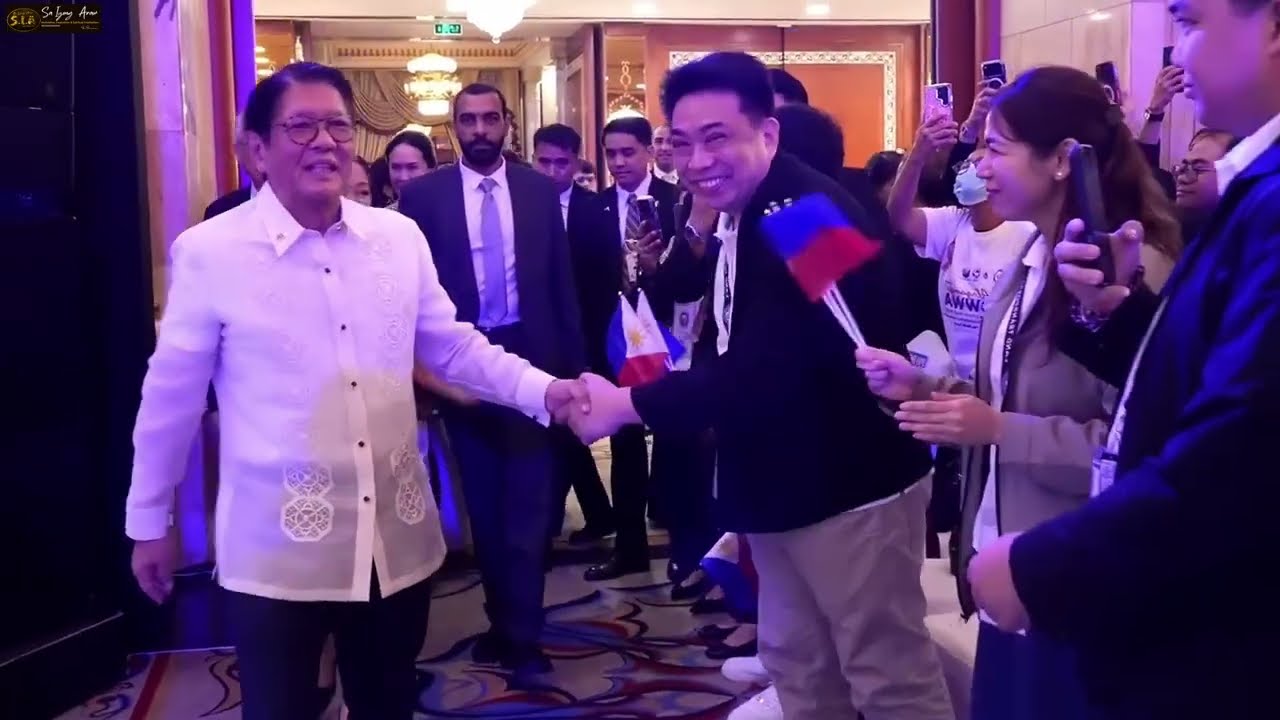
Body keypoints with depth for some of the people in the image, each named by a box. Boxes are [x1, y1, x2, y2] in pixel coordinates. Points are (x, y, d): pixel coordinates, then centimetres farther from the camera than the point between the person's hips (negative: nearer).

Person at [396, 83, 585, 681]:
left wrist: (572, 362, 4)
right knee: (484, 502, 11)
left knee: (528, 500, -1)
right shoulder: (423, 195, 1)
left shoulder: (539, 191, 5)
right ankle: (502, 619, 25)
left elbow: (562, 281, 6)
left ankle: (522, 633, 5)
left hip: (531, 355, 0)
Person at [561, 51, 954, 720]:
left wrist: (623, 403, -21)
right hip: (783, 486, 9)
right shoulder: (740, 218, 8)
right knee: (797, 666, 18)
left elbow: (759, 374, -29)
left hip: (851, 485, -9)